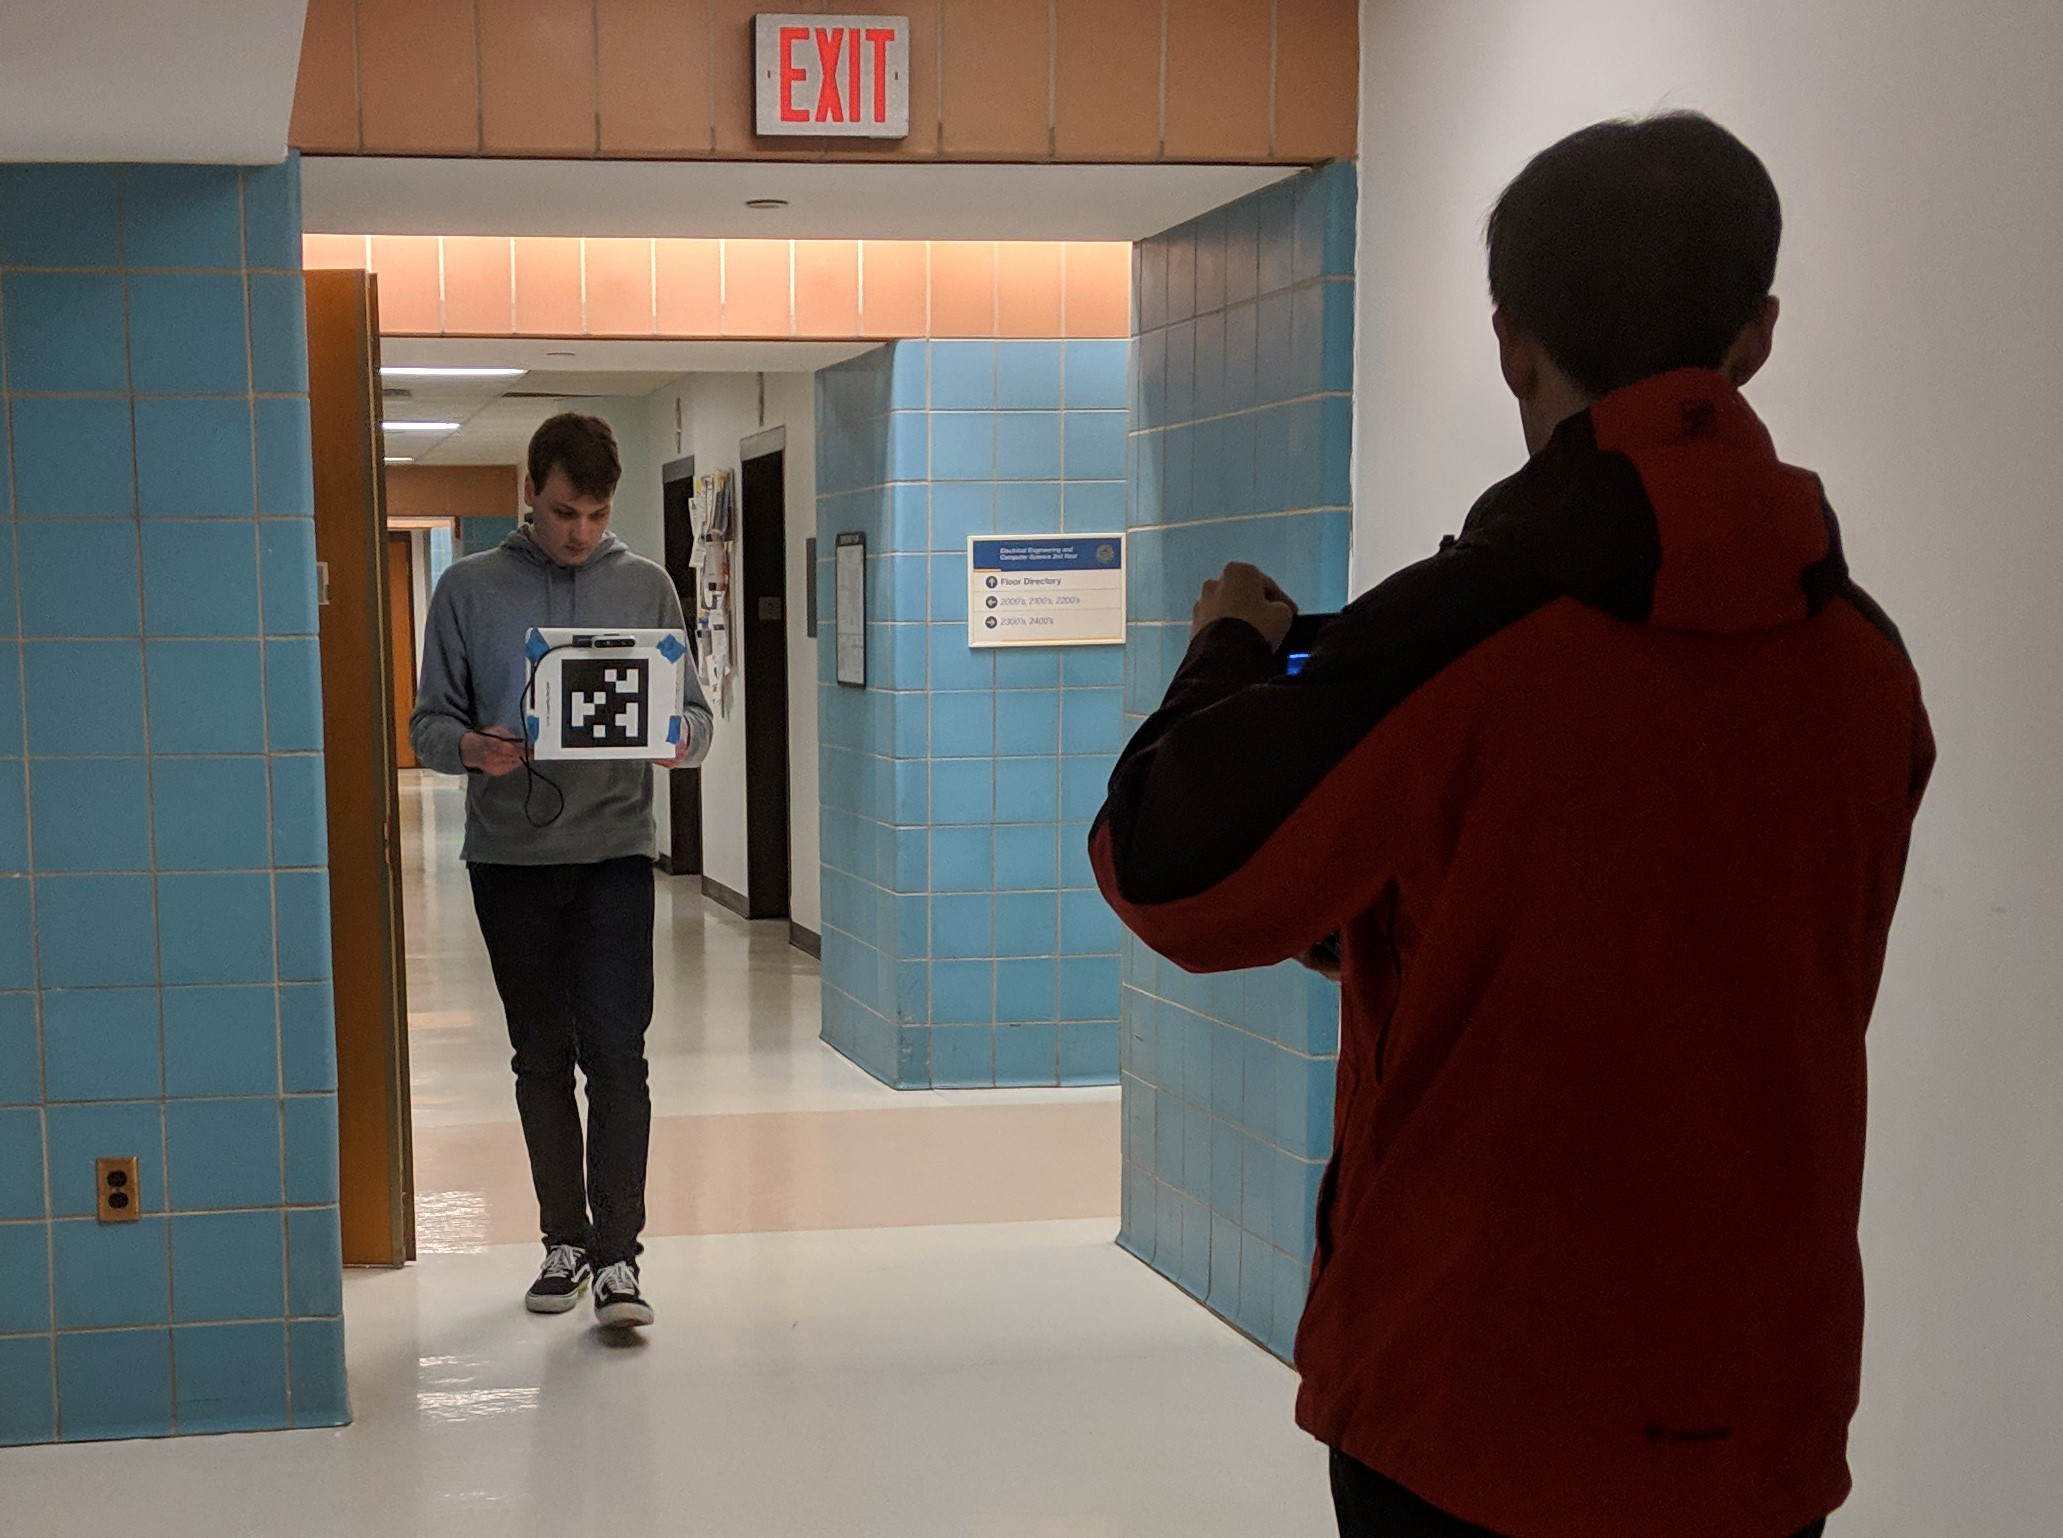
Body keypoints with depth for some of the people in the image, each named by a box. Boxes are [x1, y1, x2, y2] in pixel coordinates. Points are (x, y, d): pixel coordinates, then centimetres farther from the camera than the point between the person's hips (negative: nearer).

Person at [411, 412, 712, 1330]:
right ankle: (565, 1238, 22)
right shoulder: (470, 589, 4)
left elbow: (694, 712, 10)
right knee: (542, 1056, 10)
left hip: (614, 850, -1)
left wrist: (681, 739, -14)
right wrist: (474, 749, -18)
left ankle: (617, 1253, -6)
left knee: (616, 1051, -9)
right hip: (509, 857, 1)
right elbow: (429, 724, 4)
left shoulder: (647, 587, 7)